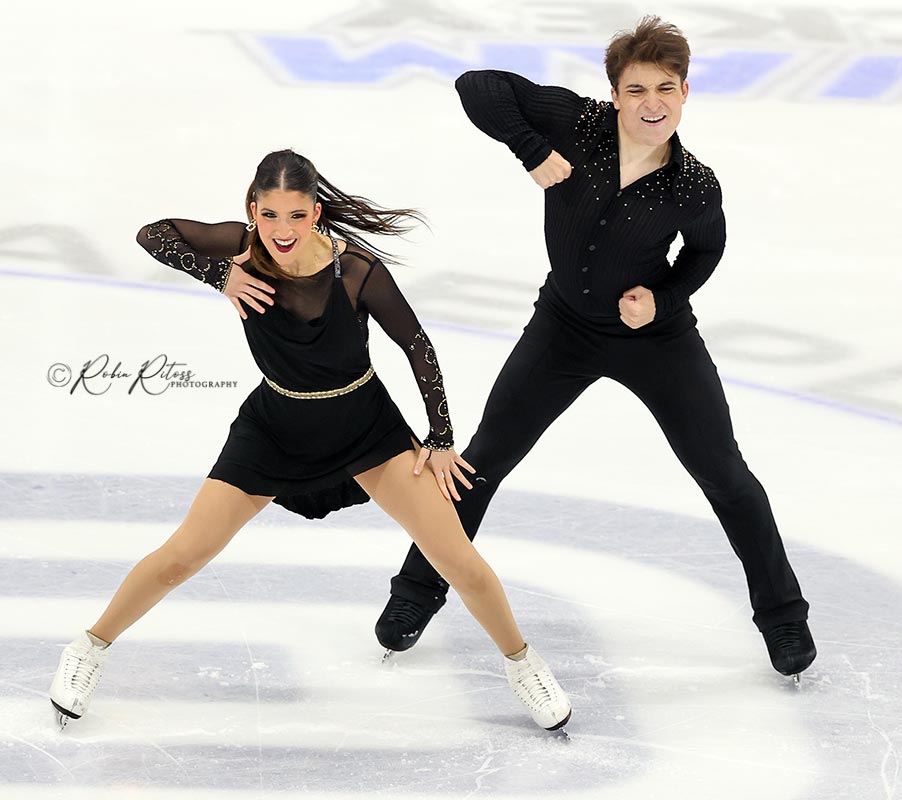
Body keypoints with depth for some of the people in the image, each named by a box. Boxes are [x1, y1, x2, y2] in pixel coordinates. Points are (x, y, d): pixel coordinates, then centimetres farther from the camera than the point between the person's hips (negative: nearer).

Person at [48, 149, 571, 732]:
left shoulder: (356, 270, -26)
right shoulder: (246, 248, -21)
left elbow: (418, 347, -14)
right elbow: (153, 233, -16)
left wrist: (441, 440, -9)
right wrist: (221, 275, -30)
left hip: (365, 427, -1)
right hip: (274, 427, 1)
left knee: (458, 558, -5)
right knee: (182, 556, 2)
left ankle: (521, 661, 20)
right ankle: (92, 647, 25)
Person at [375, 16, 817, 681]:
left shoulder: (695, 187, -21)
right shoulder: (577, 123, -22)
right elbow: (478, 87, -23)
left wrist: (663, 298, -15)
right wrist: (533, 151, -31)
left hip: (656, 335, -1)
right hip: (566, 326, 1)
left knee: (726, 476, 3)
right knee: (485, 459, 7)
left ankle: (782, 615, 22)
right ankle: (419, 590, 25)